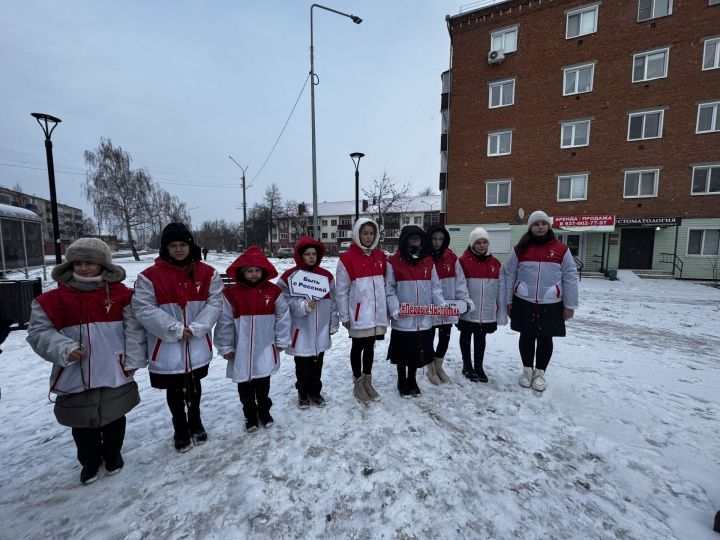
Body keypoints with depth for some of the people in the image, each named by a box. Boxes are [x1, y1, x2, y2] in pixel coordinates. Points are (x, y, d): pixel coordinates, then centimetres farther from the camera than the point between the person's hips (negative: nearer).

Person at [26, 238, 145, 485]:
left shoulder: (121, 294, -5)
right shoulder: (53, 299, -1)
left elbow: (134, 328, -6)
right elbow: (39, 331, -2)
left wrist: (133, 359, -11)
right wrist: (63, 349, -20)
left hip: (114, 374, -1)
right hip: (74, 377, 1)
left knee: (114, 419, 18)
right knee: (82, 423, 18)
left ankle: (112, 454, 43)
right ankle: (90, 461, 43)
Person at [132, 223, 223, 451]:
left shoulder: (207, 273, -3)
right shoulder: (149, 276, -9)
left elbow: (215, 303, -7)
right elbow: (143, 308, -14)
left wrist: (196, 328, -18)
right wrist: (175, 329, -18)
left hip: (198, 344, 2)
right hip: (166, 345, -1)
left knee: (194, 384, 21)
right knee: (174, 389, 15)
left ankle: (195, 421, 46)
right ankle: (180, 428, 40)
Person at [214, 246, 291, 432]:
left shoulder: (273, 291, -5)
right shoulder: (231, 293, -8)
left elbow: (283, 316, 0)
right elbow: (224, 322, -4)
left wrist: (282, 340, 1)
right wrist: (225, 347, -2)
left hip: (265, 349, 0)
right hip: (241, 350, 0)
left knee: (263, 384, 16)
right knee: (245, 385, 14)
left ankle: (264, 411, 39)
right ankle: (250, 415, 36)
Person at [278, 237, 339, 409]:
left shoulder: (326, 276, 5)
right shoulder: (289, 276, -8)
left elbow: (332, 301, 8)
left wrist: (333, 324, 8)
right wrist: (303, 305, -25)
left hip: (321, 331, 3)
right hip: (301, 331, -3)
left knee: (317, 365, 16)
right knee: (302, 366, 11)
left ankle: (315, 392, 35)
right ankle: (303, 393, 33)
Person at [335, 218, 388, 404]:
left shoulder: (380, 256, 8)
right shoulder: (347, 258, -9)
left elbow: (384, 284, 12)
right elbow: (341, 290, -7)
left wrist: (386, 309, 11)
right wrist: (344, 316, -7)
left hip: (377, 313, 5)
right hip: (358, 314, -5)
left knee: (370, 347, 16)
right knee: (358, 348, 9)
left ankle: (367, 381, 31)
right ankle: (358, 383, 25)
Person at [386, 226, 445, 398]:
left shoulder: (428, 262, 7)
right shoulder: (393, 262, -5)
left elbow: (435, 288, 8)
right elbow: (389, 290, -6)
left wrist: (442, 305, -6)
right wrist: (395, 310, -17)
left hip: (424, 319, 4)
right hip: (402, 319, -3)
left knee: (419, 352, 15)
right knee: (403, 352, 10)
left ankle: (412, 380, 38)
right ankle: (402, 381, 33)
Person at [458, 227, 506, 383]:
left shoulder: (496, 264, 4)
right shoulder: (463, 262, -9)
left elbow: (501, 290, 4)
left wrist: (501, 313, 2)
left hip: (487, 312, 3)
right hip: (467, 311, -3)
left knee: (480, 339, 16)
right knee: (466, 337, 14)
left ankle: (479, 367, 32)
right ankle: (467, 366, 30)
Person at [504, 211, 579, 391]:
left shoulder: (561, 249, 0)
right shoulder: (519, 249, 0)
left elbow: (570, 278, 1)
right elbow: (509, 276, 3)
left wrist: (570, 305, 0)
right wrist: (508, 300, 2)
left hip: (551, 304, 0)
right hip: (524, 302, 0)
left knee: (545, 338, 9)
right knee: (527, 337, 11)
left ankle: (540, 373, 27)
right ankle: (527, 370, 29)